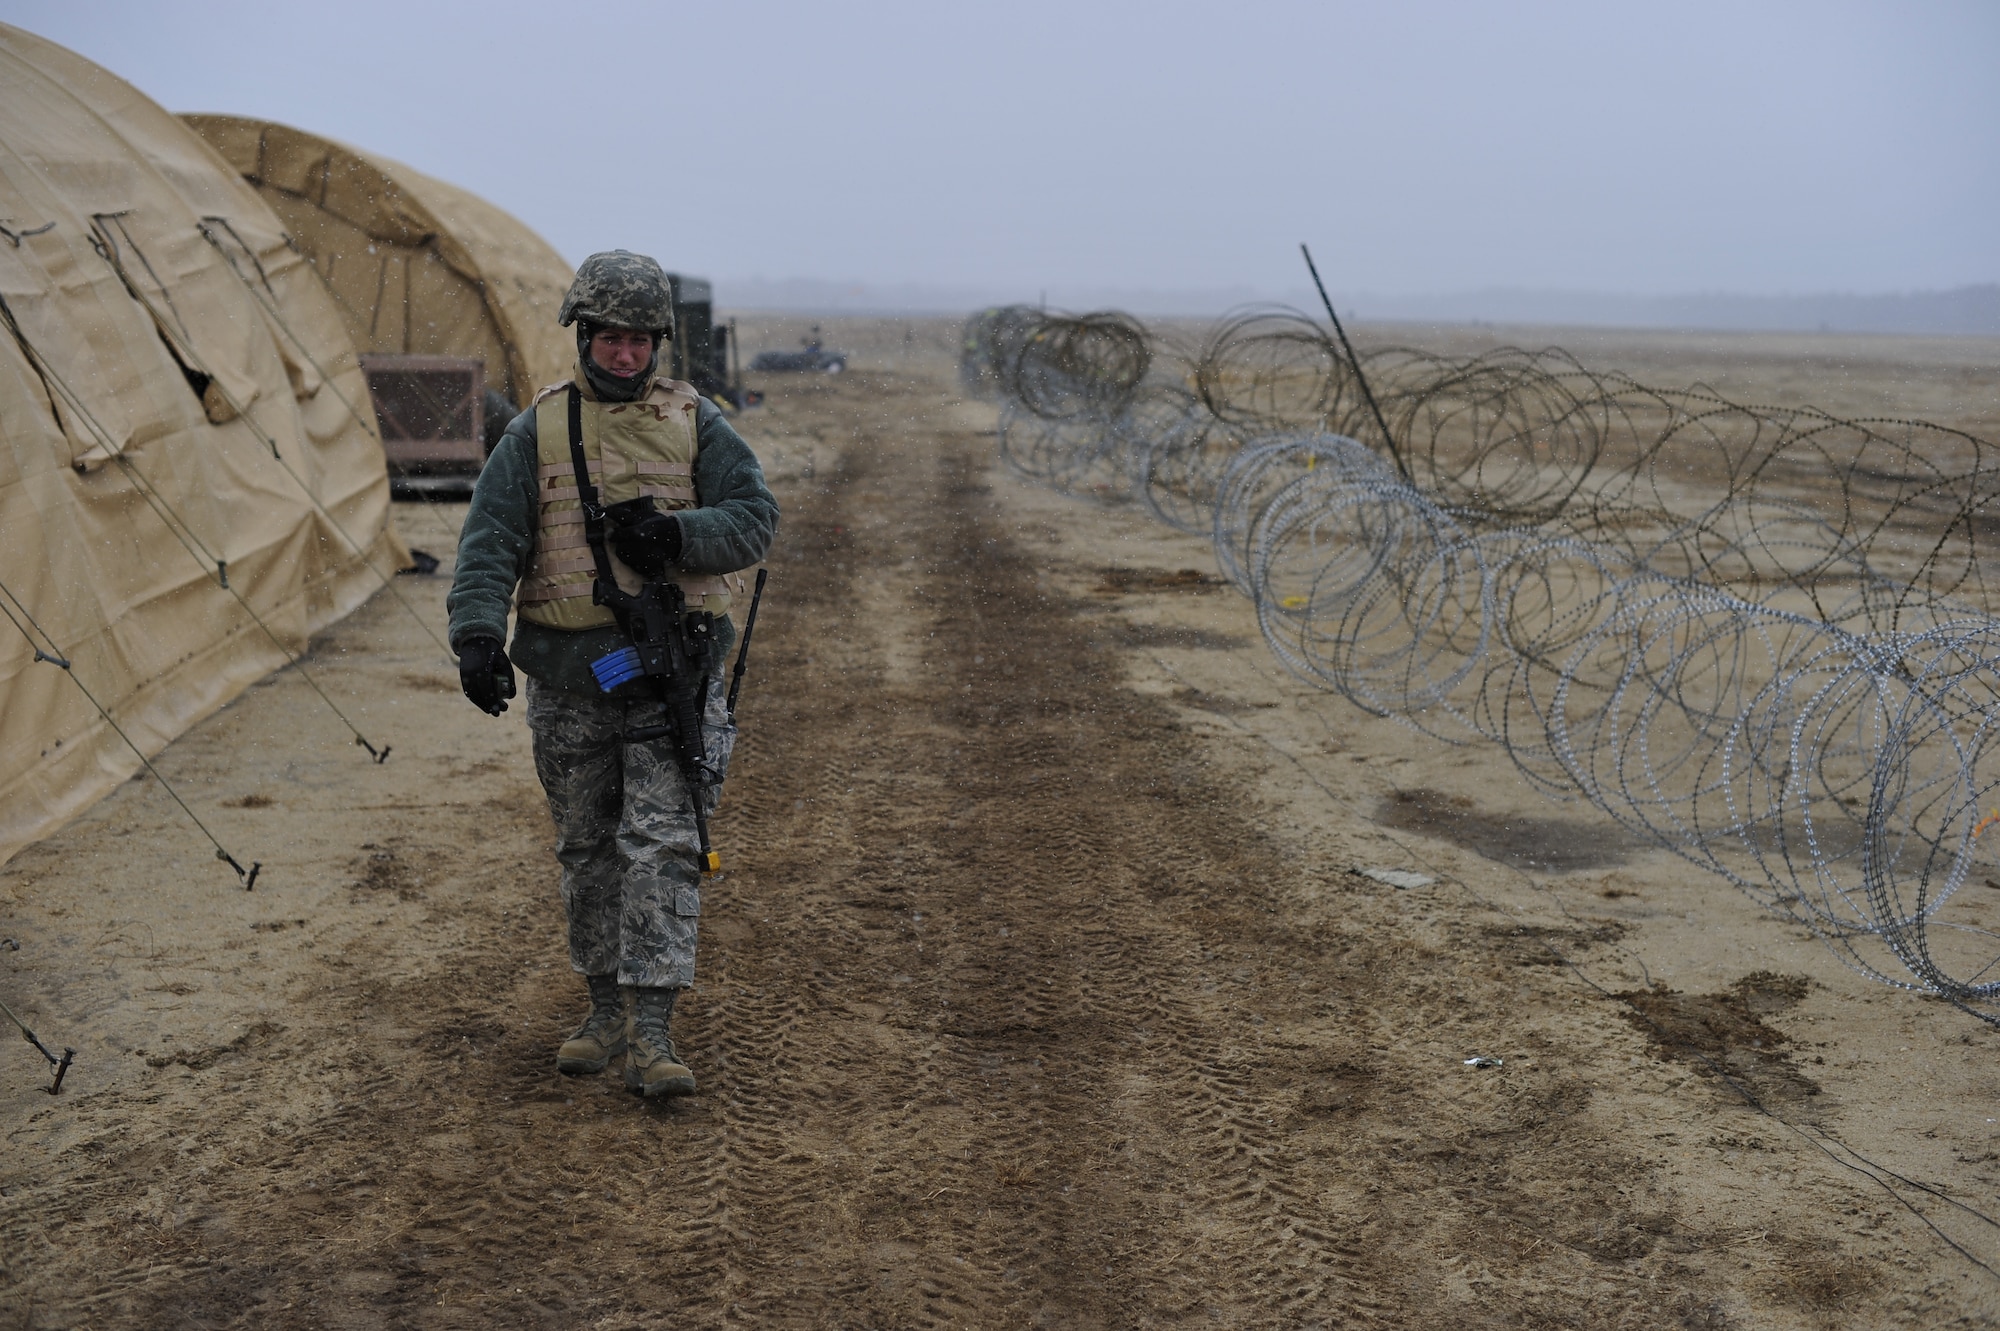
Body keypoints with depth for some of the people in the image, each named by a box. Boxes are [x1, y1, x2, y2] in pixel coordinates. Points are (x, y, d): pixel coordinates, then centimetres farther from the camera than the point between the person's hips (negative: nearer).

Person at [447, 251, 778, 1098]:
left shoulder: (694, 423, 4)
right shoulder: (539, 429, 4)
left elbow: (755, 517, -1)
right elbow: (490, 539, -4)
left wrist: (679, 535, -20)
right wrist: (477, 635, -20)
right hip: (568, 676, 2)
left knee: (663, 846, -8)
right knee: (587, 848, 12)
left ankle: (649, 1035, -8)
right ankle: (608, 1011, 26)